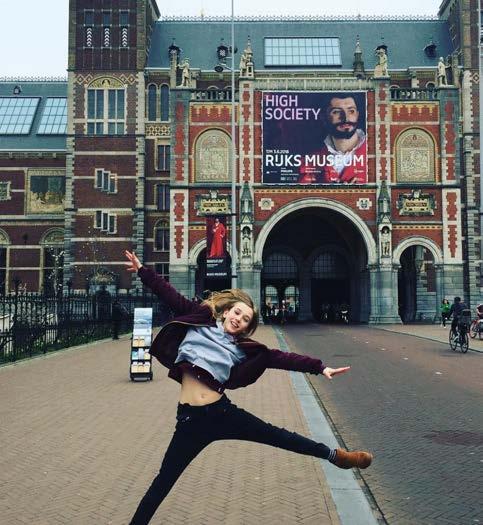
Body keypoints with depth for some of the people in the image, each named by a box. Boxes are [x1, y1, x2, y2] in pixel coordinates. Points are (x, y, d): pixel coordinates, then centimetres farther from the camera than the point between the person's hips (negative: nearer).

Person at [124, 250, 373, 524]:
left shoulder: (242, 348, 6)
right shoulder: (199, 320, 4)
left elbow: (279, 357, 2)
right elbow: (169, 294, 3)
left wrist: (319, 367, -3)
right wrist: (142, 270, 3)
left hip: (222, 411, 2)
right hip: (191, 418, -2)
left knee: (278, 436, 11)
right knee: (164, 482, 4)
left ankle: (334, 455, 29)